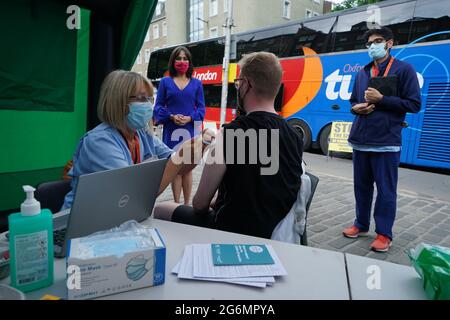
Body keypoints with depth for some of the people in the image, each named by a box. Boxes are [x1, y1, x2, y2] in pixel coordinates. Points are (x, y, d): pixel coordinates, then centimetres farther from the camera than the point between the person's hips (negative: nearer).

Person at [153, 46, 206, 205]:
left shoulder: (196, 83, 10)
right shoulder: (165, 82, 8)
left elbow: (201, 108, 6)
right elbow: (159, 106, 5)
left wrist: (189, 118, -12)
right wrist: (171, 117, -13)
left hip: (190, 131, 0)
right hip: (171, 131, 0)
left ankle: (187, 204, 16)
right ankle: (177, 204, 14)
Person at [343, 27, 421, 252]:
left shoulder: (404, 69, -2)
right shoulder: (362, 73, 14)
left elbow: (414, 104, -8)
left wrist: (381, 99, -16)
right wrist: (356, 107, -3)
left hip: (386, 142, -5)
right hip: (360, 140, 5)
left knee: (386, 190, 2)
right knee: (362, 187, 14)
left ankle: (384, 234, 15)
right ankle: (361, 225, 29)